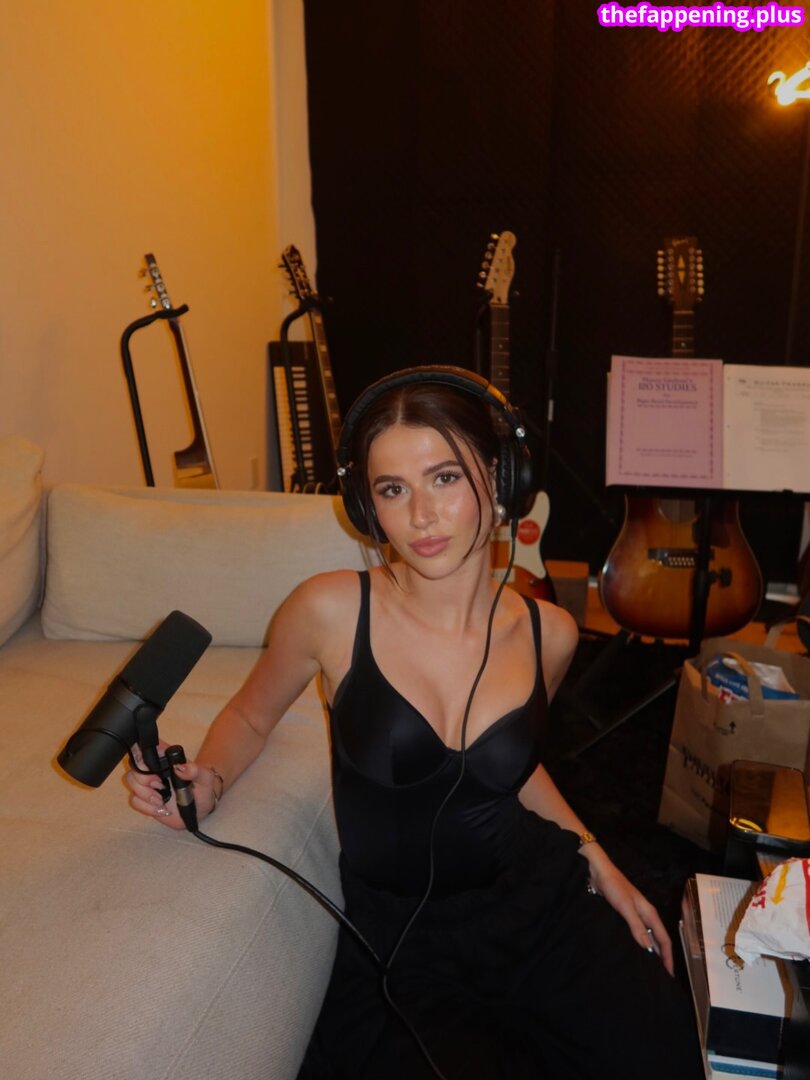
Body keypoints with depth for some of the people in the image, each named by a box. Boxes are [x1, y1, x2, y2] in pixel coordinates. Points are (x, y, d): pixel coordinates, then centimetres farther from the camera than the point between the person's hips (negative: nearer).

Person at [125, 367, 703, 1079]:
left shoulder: (549, 634, -4)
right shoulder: (330, 611, -14)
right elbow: (251, 714, 5)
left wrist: (597, 861, 11)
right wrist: (205, 785, -13)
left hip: (538, 902, 3)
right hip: (403, 938, -2)